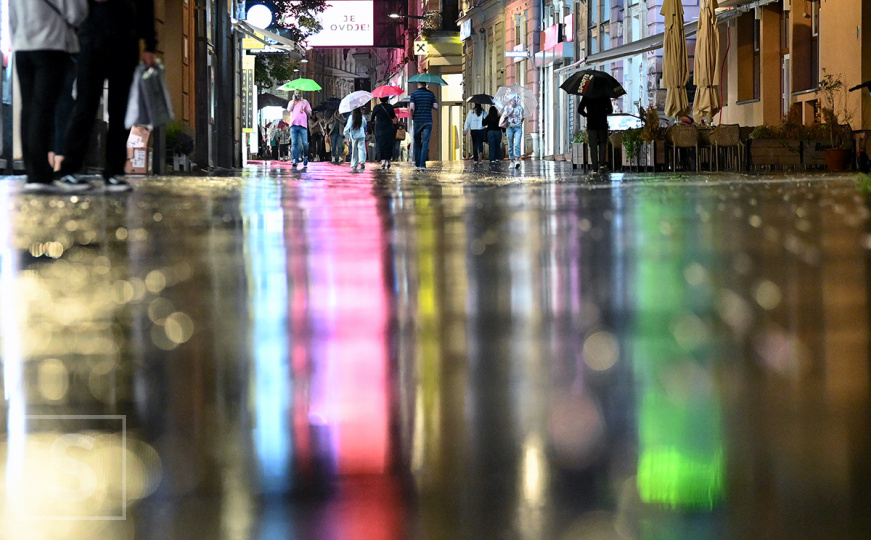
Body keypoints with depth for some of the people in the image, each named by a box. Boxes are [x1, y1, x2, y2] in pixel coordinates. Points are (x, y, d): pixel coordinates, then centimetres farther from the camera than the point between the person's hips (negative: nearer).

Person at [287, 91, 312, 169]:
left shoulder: (305, 102, 19)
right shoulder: (291, 102, 21)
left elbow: (309, 113, 13)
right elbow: (289, 109, 1)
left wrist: (305, 109, -7)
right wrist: (294, 100, 4)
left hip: (303, 125, -1)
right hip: (293, 124, 1)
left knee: (305, 143, -8)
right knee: (294, 143, -6)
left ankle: (305, 157, 10)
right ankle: (295, 160, -9)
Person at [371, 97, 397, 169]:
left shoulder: (377, 107, -7)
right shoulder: (390, 107, -4)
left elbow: (372, 118, 2)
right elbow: (393, 117, 9)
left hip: (379, 129, -1)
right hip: (389, 129, 1)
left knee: (381, 145, 2)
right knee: (389, 145, 8)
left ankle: (383, 161, -12)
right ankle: (388, 162, 4)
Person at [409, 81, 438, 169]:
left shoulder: (414, 94, -1)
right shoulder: (431, 94, 2)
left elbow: (412, 108, -11)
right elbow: (436, 106, -2)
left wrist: (412, 116, 6)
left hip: (417, 121, 0)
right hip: (428, 121, 0)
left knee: (417, 142, 11)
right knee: (425, 142, -2)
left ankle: (417, 163, 11)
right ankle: (423, 163, -11)